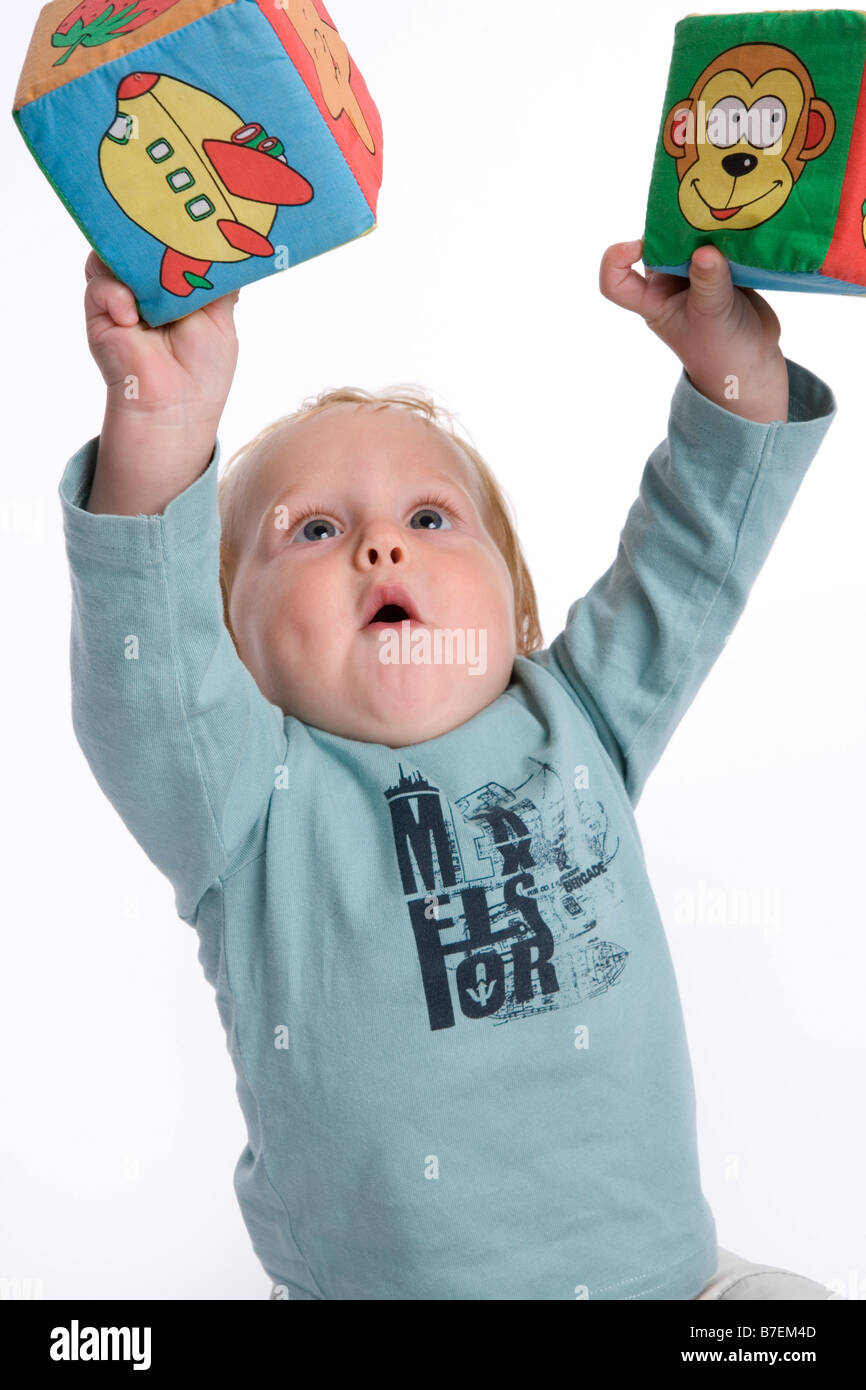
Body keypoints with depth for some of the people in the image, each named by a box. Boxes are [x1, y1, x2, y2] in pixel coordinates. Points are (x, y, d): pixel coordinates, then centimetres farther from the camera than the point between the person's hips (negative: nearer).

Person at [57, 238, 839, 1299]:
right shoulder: (248, 799, -8)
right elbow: (146, 675, -26)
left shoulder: (575, 725, 3)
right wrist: (159, 436, -41)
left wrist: (730, 356, -14)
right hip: (369, 1280, -3)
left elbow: (695, 558, 0)